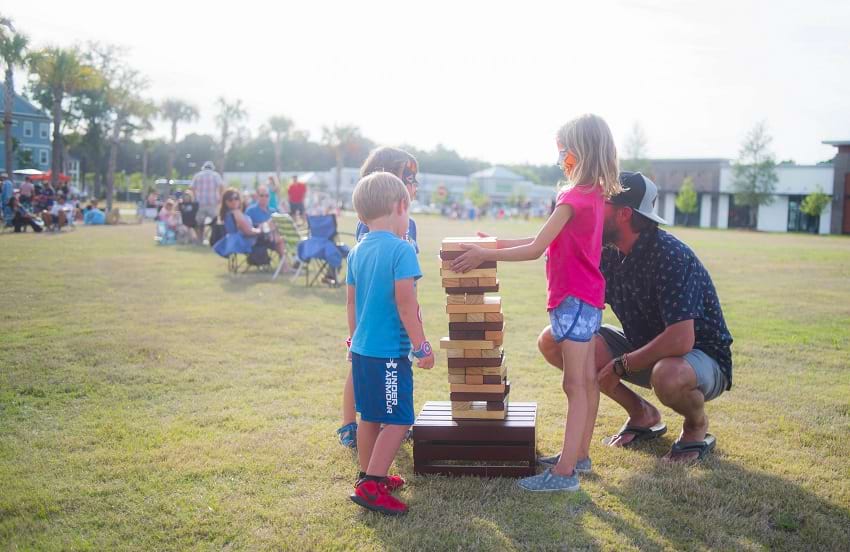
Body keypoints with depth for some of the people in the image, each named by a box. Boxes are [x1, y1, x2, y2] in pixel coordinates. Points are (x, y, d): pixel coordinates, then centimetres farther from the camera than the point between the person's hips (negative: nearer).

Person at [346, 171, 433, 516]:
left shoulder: (357, 252, 8)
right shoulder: (401, 250, -16)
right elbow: (406, 303, -19)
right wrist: (421, 346, -12)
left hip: (362, 348, 8)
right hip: (389, 352, -8)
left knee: (371, 416, 19)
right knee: (399, 420, 0)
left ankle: (369, 475, 30)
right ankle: (370, 485, -1)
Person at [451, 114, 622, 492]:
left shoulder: (574, 198, -19)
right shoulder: (595, 194, 10)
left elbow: (536, 249, -20)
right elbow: (548, 241, 13)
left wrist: (484, 255, -13)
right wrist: (498, 244, 11)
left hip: (574, 298, -10)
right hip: (588, 296, 10)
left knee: (575, 385, -6)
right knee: (587, 380, 15)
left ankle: (565, 472, -1)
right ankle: (580, 455, 27)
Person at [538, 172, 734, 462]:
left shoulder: (670, 256, -28)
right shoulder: (609, 253, -4)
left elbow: (680, 340, -35)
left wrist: (620, 366, -24)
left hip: (702, 358, -7)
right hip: (642, 348, 8)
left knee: (668, 376, -44)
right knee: (553, 341, -5)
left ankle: (697, 425, -4)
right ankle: (642, 414, 8)